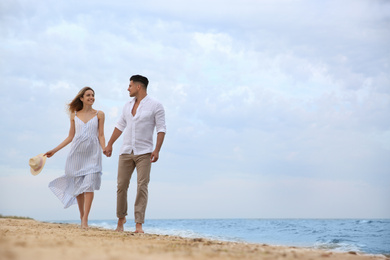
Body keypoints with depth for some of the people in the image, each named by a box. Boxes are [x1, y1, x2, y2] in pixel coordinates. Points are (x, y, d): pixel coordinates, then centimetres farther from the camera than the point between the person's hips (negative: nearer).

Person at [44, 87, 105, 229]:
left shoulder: (99, 114, 8)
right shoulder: (74, 115, 11)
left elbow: (101, 135, 6)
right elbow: (70, 137, 14)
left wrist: (105, 149, -12)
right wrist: (54, 150, 12)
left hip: (92, 153, -2)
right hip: (77, 153, 2)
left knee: (89, 185, -13)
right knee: (77, 185, 3)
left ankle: (85, 219, -14)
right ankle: (81, 214, 19)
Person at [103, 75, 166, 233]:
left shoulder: (155, 106, -3)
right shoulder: (128, 105, 14)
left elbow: (161, 129, -7)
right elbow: (120, 126, 22)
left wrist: (157, 150, -17)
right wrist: (109, 144, 21)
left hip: (144, 152, -5)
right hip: (126, 152, 5)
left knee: (142, 186, -10)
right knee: (122, 185, 4)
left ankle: (139, 225, -10)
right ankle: (121, 218, 23)